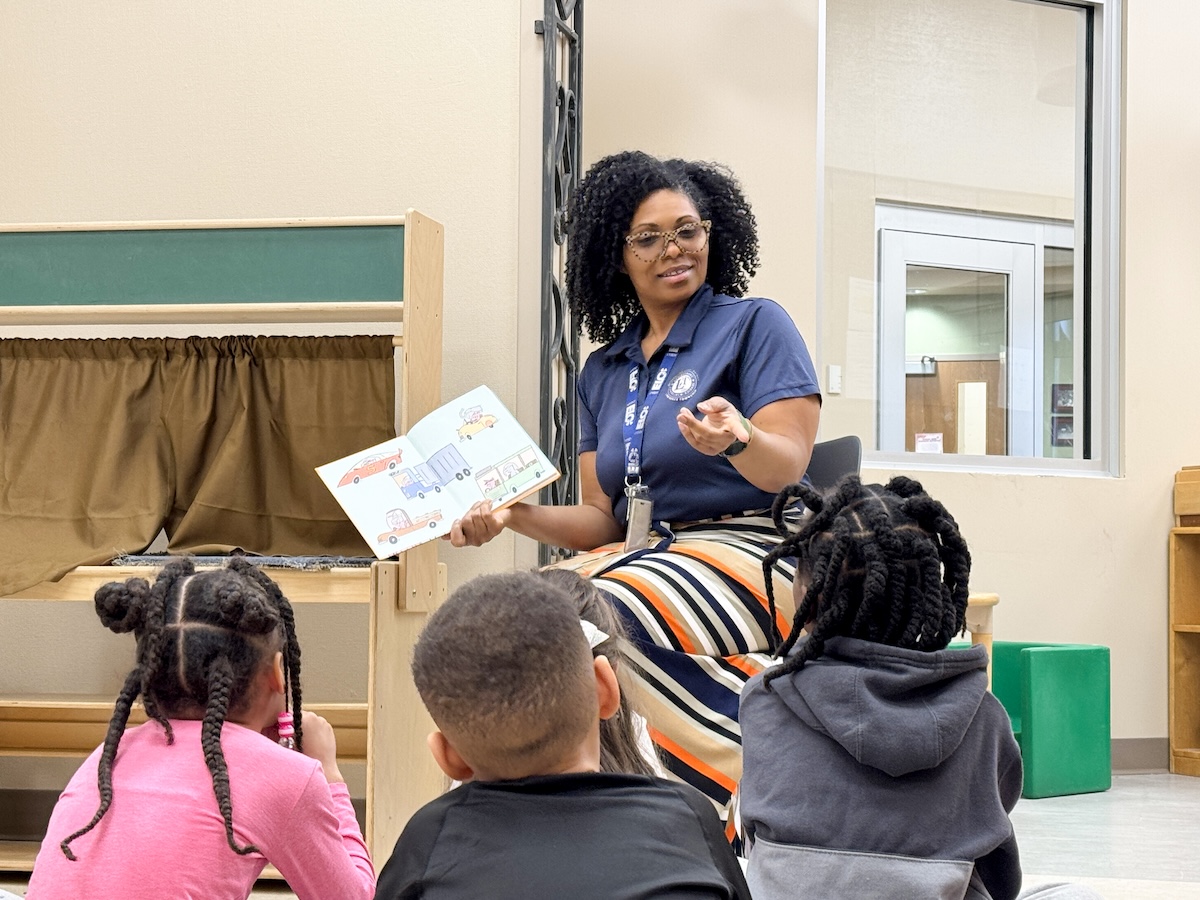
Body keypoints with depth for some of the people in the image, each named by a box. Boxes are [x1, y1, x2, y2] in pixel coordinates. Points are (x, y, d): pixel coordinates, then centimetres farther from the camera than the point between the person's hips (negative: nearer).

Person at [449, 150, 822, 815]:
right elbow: (603, 520, 16)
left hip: (745, 551, -6)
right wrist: (512, 516, -2)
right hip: (641, 554, 6)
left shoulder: (755, 324, 3)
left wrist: (735, 440, -31)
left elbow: (787, 468, -9)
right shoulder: (603, 372, 19)